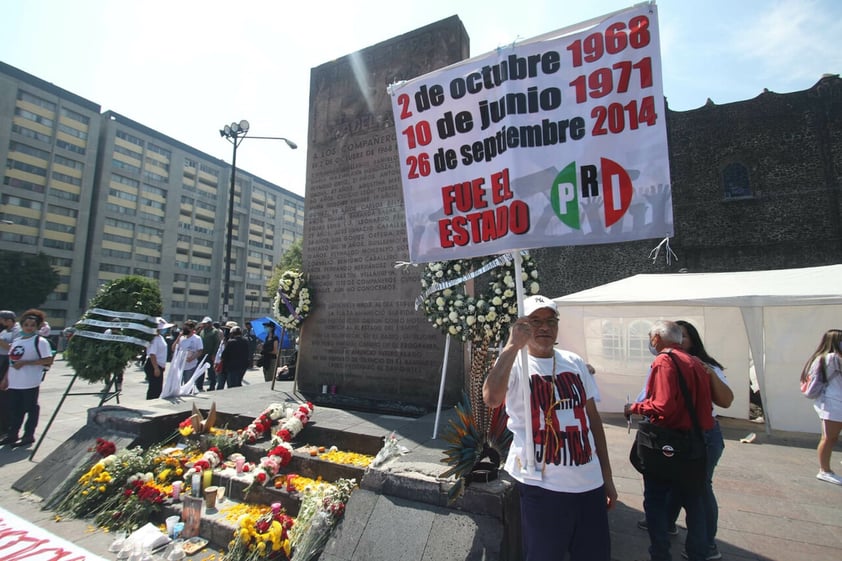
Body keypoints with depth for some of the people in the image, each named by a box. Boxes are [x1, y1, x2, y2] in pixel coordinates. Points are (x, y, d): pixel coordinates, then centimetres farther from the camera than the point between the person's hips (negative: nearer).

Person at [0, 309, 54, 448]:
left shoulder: (40, 341, -9)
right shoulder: (16, 341, 14)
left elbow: (48, 361, -17)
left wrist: (25, 362, -19)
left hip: (30, 383, -7)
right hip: (14, 383, 7)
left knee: (31, 409, 3)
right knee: (14, 409, 14)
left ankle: (28, 435, 13)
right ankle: (12, 434, 26)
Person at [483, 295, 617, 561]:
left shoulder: (574, 362, 6)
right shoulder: (514, 364, -11)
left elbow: (592, 417, 12)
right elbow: (491, 398, -32)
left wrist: (607, 475, 14)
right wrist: (513, 345, -33)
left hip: (590, 483, 5)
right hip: (543, 486, -5)